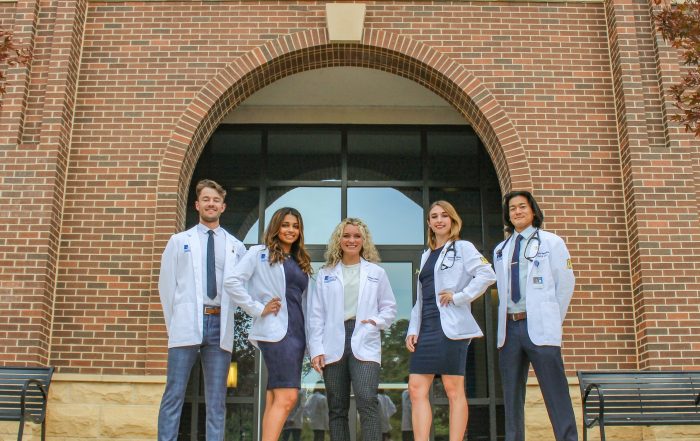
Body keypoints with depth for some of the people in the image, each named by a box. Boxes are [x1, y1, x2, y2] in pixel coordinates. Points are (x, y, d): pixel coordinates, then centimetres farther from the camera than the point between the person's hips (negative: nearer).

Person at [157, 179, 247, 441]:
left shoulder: (236, 247, 13)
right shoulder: (179, 241, 11)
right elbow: (166, 285, 9)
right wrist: (174, 322, 4)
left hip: (220, 325, 1)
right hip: (187, 325, -1)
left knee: (217, 399, 3)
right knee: (174, 394, -4)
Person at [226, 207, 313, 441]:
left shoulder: (301, 262, 20)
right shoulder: (260, 253, 2)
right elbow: (232, 281, -9)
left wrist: (310, 339, 10)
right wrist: (257, 308, -10)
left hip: (297, 332, 7)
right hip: (276, 331, -7)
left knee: (275, 399, 6)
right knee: (287, 397, -16)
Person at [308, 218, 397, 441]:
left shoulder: (376, 272, 13)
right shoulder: (326, 274, 14)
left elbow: (389, 307, 14)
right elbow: (316, 315, 9)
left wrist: (376, 321, -7)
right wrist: (316, 349, -1)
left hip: (364, 344, -2)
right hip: (334, 345, 2)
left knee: (367, 400, -18)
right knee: (337, 408, 4)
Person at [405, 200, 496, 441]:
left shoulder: (462, 248, 2)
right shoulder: (426, 256, 22)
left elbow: (487, 274, -14)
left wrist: (459, 297, -13)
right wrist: (413, 329, 11)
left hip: (450, 327, -7)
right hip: (426, 328, 7)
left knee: (454, 390, -5)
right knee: (417, 389, -1)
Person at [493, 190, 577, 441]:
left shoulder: (551, 242, 5)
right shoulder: (500, 250, 17)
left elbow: (565, 284, 3)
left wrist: (552, 320, 1)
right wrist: (508, 319, 6)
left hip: (540, 327, -4)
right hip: (509, 327, 5)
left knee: (556, 393, -7)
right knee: (512, 395, 8)